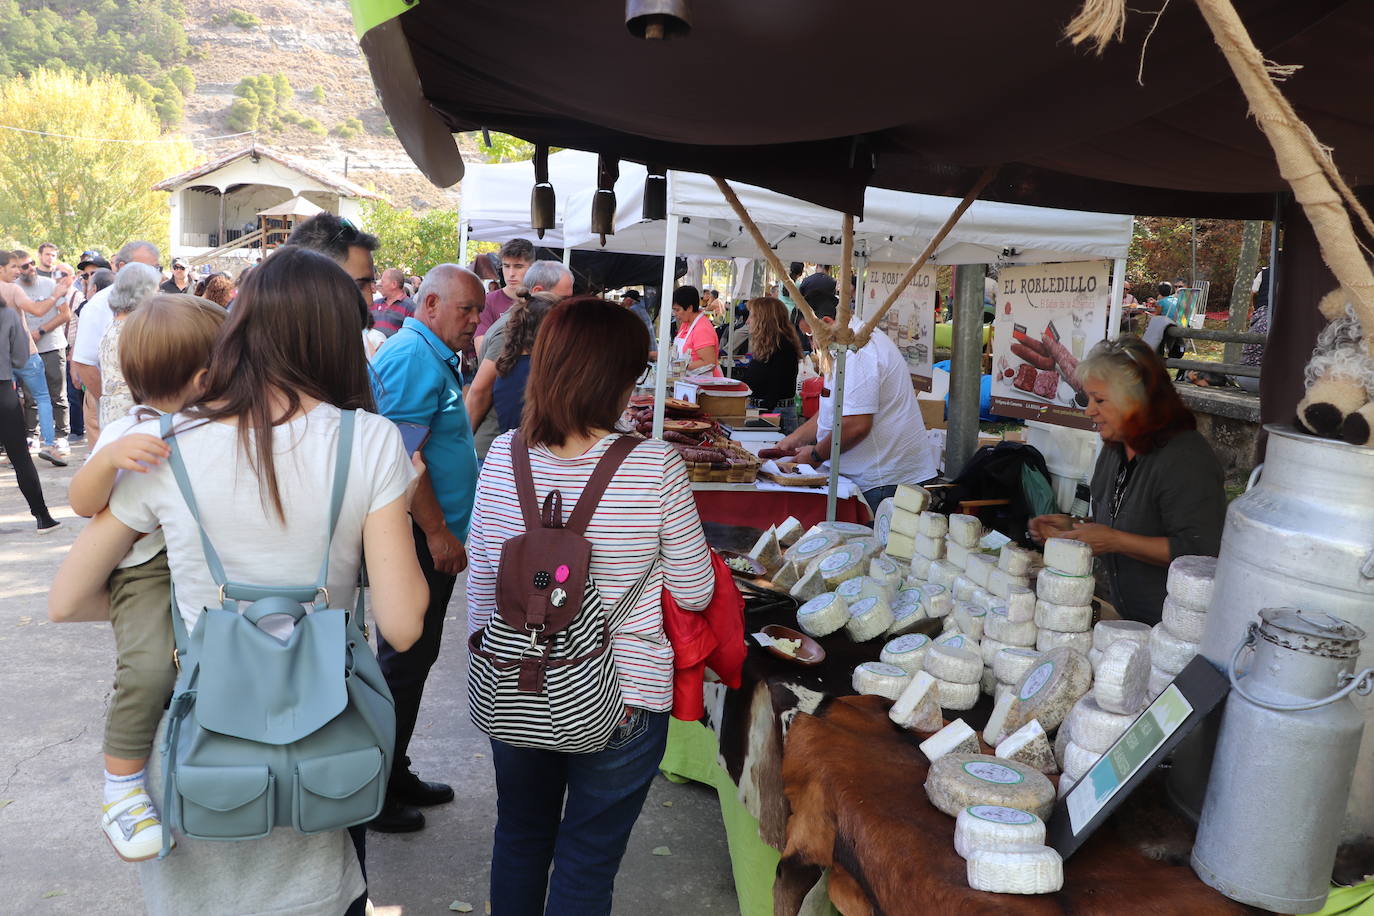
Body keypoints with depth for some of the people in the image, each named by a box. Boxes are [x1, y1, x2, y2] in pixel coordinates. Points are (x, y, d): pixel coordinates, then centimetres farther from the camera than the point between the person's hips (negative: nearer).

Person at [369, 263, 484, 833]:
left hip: (434, 538, 10)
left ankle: (394, 774, 32)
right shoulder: (413, 356, -17)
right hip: (420, 539, -10)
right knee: (402, 663, 1)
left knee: (413, 660, 18)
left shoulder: (435, 357, 17)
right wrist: (437, 533, -21)